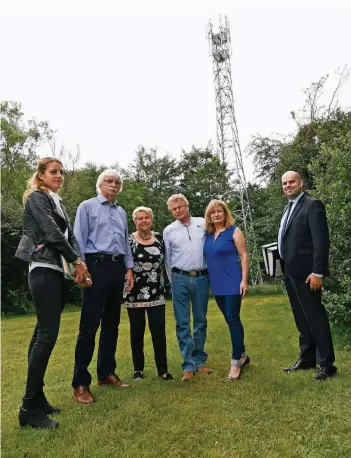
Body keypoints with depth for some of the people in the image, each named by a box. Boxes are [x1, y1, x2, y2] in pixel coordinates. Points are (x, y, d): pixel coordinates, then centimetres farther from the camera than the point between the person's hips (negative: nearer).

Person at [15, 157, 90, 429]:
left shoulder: (58, 203, 20)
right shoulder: (36, 198, -4)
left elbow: (69, 235, 12)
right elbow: (52, 233, -14)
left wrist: (78, 261, -3)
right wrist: (76, 260, -7)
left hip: (56, 271, 8)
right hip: (44, 271, -8)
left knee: (42, 334, 10)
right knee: (47, 335, -11)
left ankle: (36, 398, 20)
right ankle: (30, 407, -2)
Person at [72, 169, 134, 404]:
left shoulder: (121, 212, 18)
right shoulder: (87, 206, 3)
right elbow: (79, 239, -4)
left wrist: (129, 268, 11)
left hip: (118, 267, 6)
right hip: (97, 265, -6)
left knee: (112, 323, 11)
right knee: (89, 325, -5)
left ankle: (106, 373, 24)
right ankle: (81, 382, 5)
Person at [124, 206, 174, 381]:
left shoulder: (159, 238, 5)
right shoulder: (128, 240, -4)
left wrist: (164, 283, 10)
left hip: (157, 293, 2)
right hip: (134, 293, -2)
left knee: (159, 331, 2)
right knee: (137, 332, 8)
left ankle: (163, 369, 14)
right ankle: (138, 369, 23)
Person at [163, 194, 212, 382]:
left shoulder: (203, 223, 5)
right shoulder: (169, 231, 5)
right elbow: (167, 259, 9)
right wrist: (173, 282, 10)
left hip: (201, 278, 1)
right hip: (180, 278, 0)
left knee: (201, 321, 9)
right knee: (182, 323, 0)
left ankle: (199, 360, 22)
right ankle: (188, 364, 8)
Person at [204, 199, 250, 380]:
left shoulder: (234, 231, -6)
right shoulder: (208, 234, 9)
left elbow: (244, 256, -9)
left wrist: (244, 280, -16)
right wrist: (208, 280, 11)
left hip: (232, 282, -6)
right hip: (217, 284, 6)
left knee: (233, 320, -3)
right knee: (230, 320, 16)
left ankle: (236, 362, 8)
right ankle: (242, 355, 32)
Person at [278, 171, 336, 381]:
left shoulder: (312, 205, -9)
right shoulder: (288, 208, 16)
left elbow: (321, 240, -16)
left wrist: (318, 272, -20)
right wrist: (286, 268, 13)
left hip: (306, 272, -9)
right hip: (291, 272, 9)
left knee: (316, 317, -1)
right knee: (301, 318, 15)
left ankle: (327, 364, 12)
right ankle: (307, 358, 27)